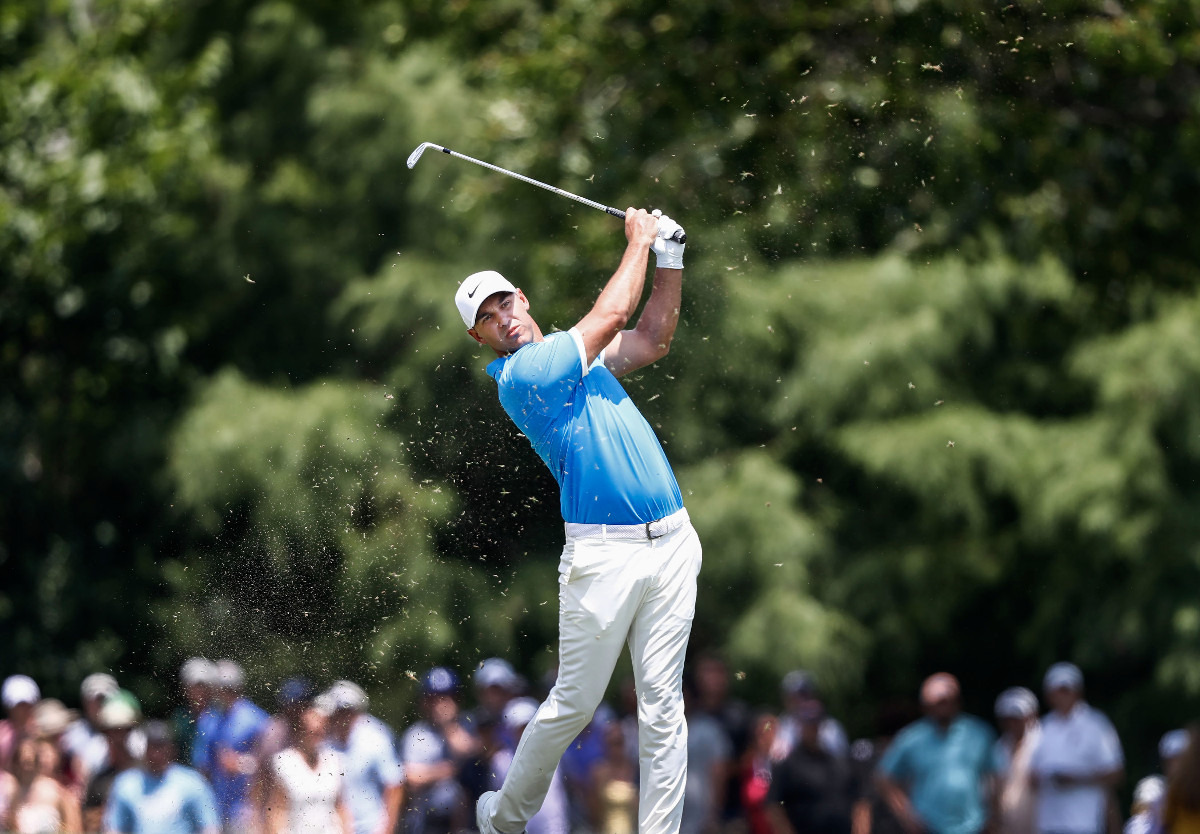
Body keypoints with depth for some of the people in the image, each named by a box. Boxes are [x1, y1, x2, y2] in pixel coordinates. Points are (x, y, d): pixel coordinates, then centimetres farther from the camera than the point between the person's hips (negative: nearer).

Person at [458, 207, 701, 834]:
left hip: (670, 542, 6)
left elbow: (652, 339, 23)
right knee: (574, 705, 2)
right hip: (602, 554, -6)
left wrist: (669, 258, 12)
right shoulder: (518, 376, -8)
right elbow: (611, 316, -8)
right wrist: (638, 241, 5)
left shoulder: (575, 354, 18)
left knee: (663, 709, 0)